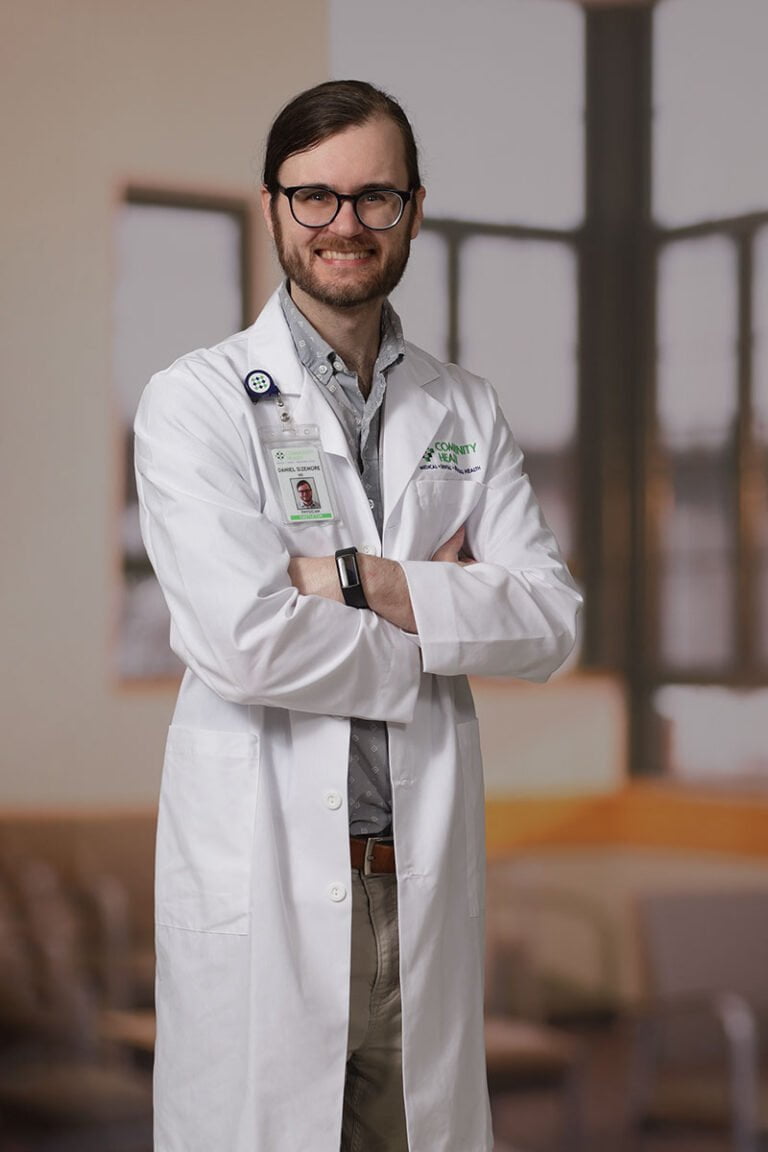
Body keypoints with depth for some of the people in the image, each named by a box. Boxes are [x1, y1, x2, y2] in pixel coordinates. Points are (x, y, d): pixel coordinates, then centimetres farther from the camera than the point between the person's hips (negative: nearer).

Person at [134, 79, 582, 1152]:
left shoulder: (467, 410, 11)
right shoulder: (196, 401, -4)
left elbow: (551, 618, -1)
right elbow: (244, 639, -18)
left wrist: (360, 580, -13)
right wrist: (441, 625, -5)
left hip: (425, 884, 4)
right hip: (262, 885, -4)